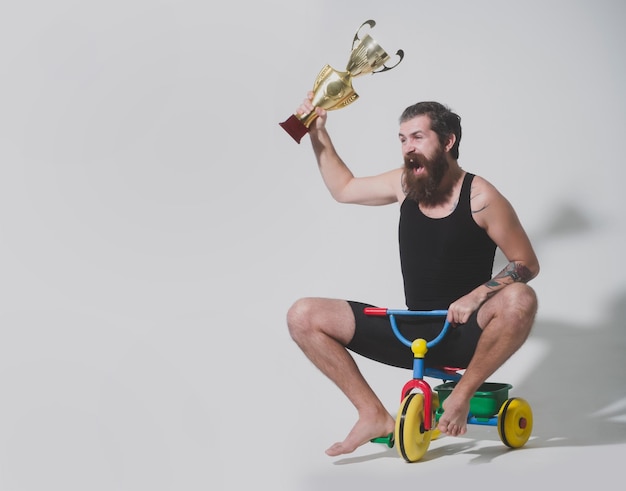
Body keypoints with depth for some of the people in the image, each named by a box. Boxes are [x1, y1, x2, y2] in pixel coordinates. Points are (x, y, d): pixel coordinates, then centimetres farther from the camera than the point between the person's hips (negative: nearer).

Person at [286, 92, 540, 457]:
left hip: (465, 333, -4)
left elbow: (527, 263, -6)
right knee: (303, 316, -10)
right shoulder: (404, 183, 5)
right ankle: (375, 415, -8)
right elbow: (343, 188, 22)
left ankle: (462, 395, -16)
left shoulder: (479, 196, -9)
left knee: (520, 300, -37)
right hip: (411, 331, 4)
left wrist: (476, 296, -21)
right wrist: (318, 133, 14)